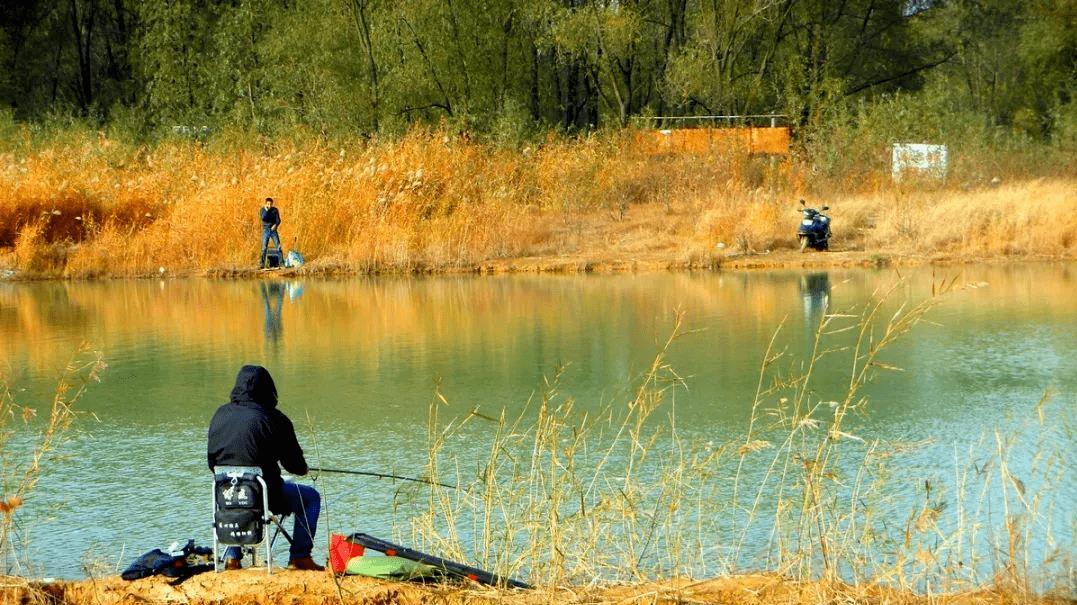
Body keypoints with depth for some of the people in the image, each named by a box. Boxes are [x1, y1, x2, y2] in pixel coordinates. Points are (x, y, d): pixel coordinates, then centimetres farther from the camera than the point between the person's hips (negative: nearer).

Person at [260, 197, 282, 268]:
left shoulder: (275, 210, 2)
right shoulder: (263, 210, 1)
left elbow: (278, 220, -2)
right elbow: (263, 218, -14)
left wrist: (275, 225, -20)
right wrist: (266, 210, -20)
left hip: (273, 230, 1)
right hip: (266, 230, -1)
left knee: (278, 246, -5)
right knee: (264, 247, -5)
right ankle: (262, 264, -5)